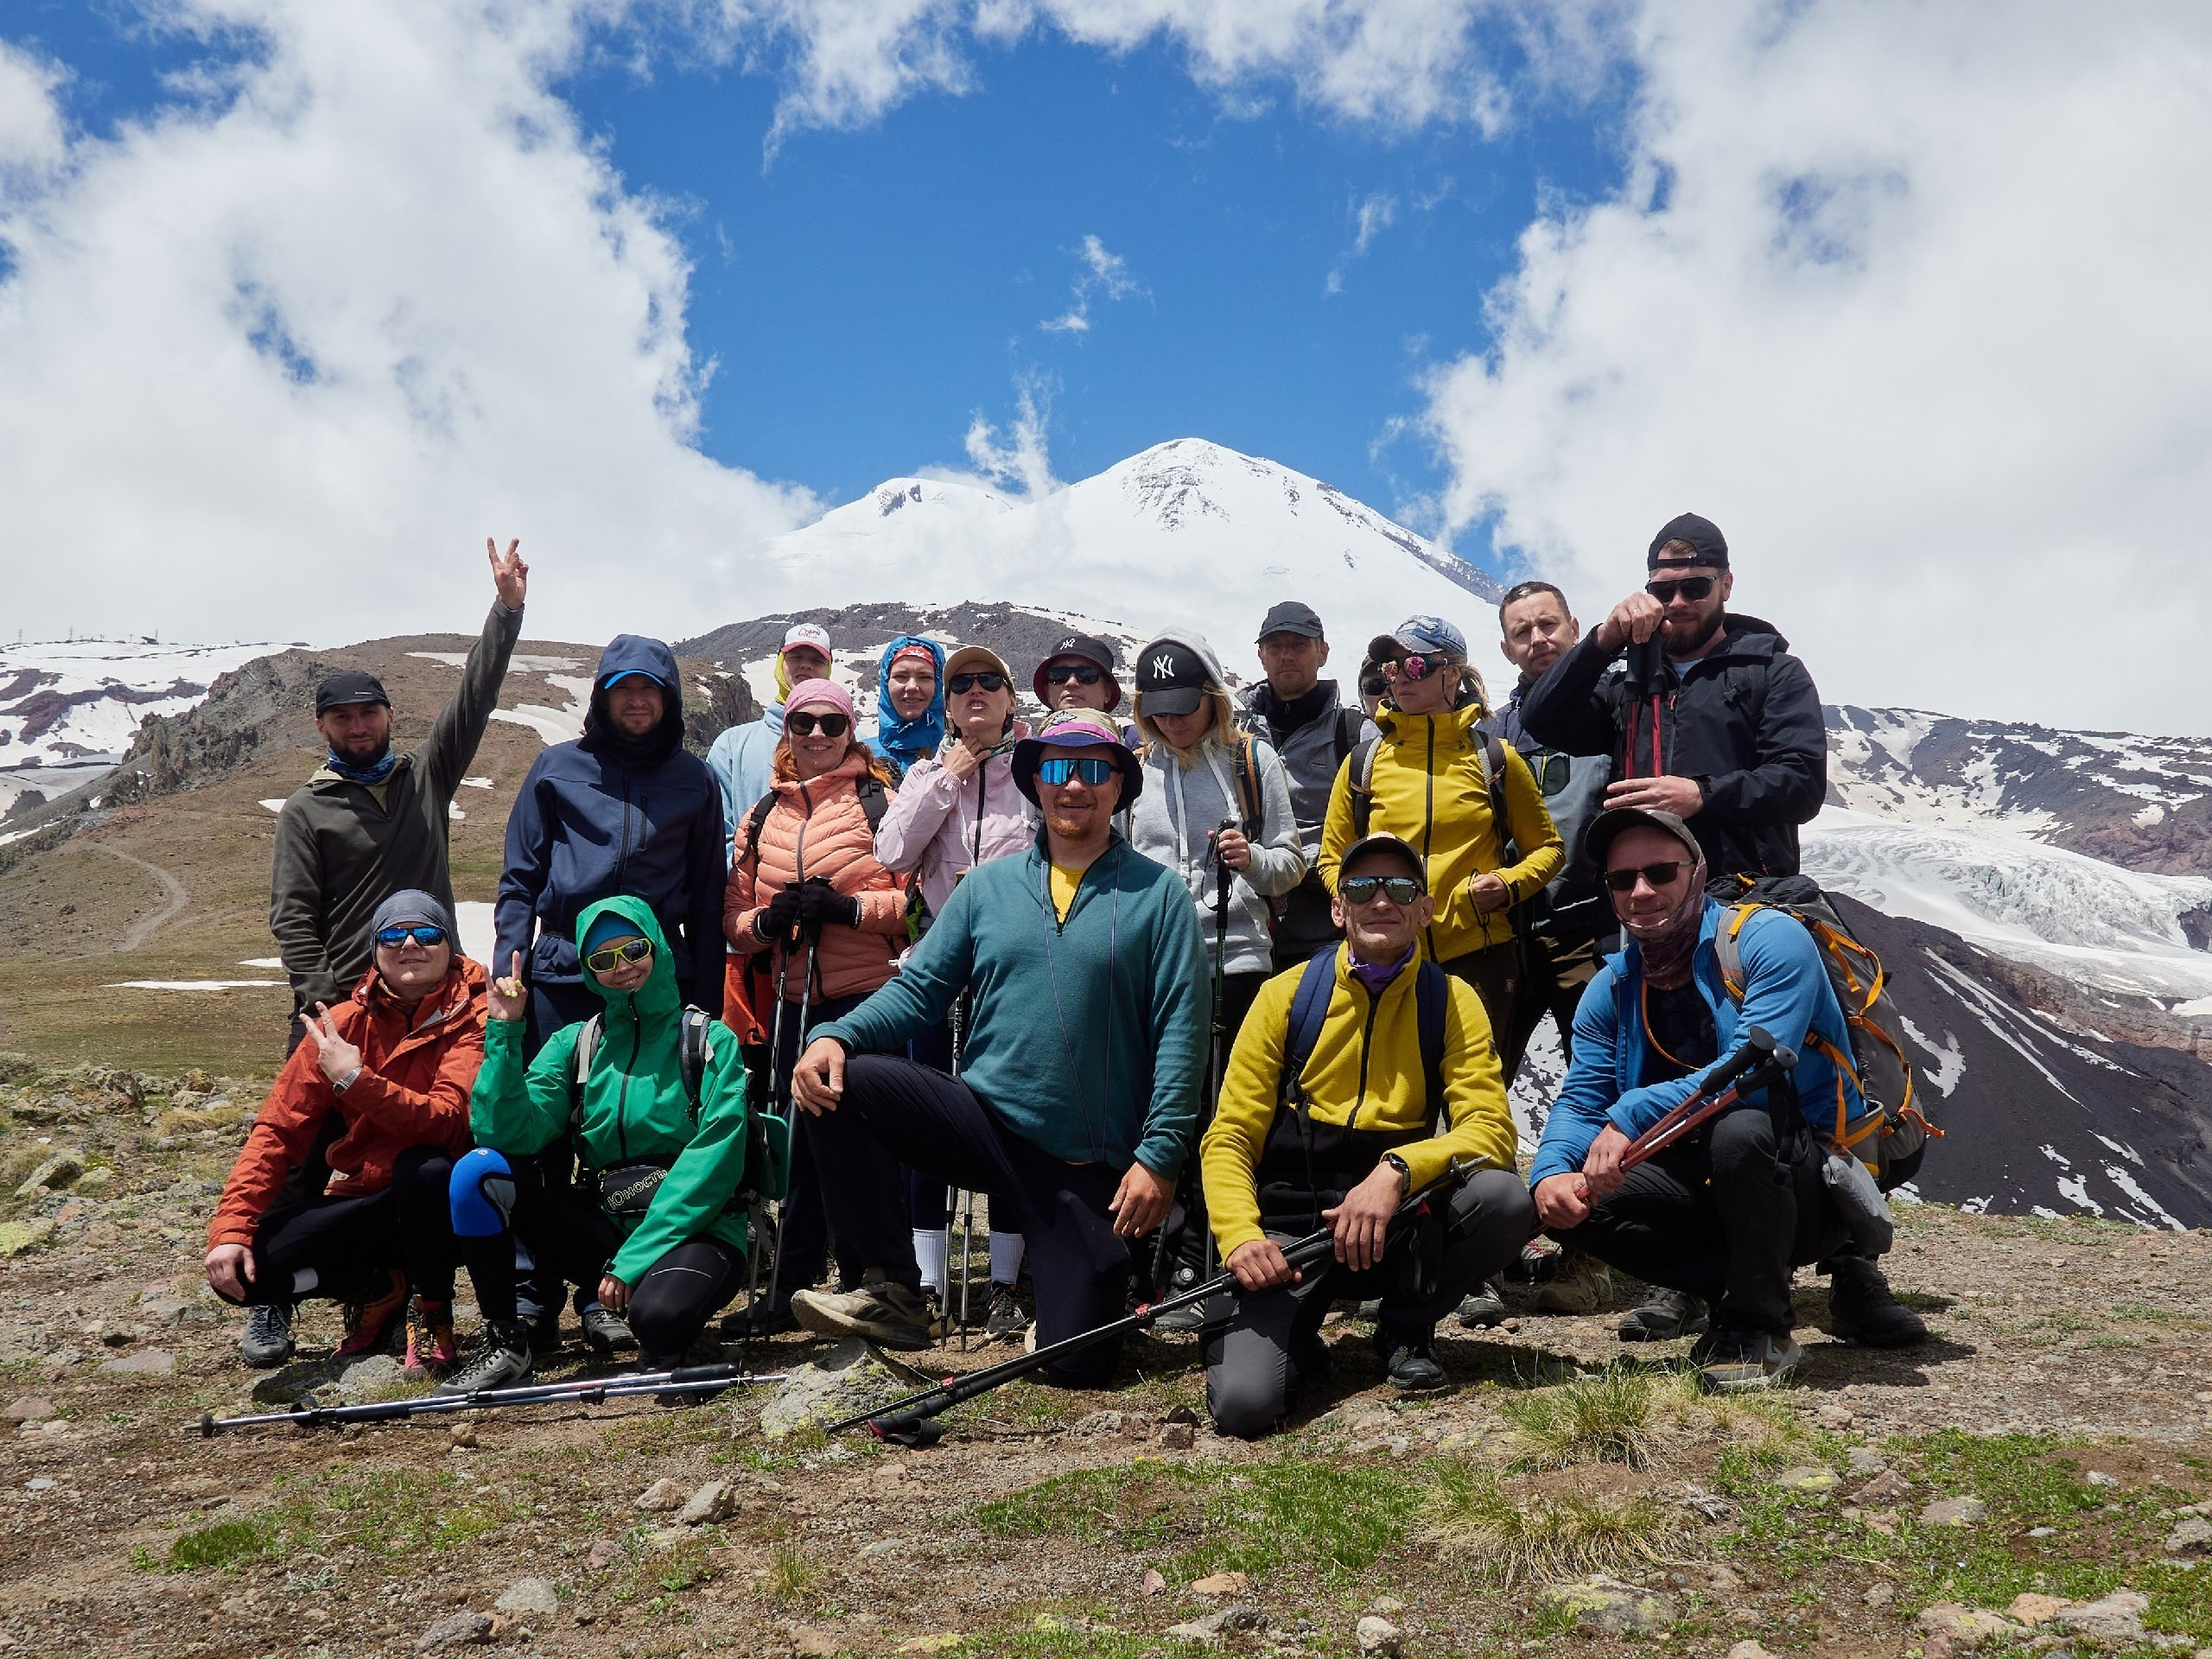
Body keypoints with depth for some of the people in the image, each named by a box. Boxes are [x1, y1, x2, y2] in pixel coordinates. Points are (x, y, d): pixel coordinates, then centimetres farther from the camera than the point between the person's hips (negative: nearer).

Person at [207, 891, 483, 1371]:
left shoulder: (473, 1018, -13)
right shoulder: (345, 1022, -1)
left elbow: (447, 1121, -27)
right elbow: (278, 1128, -4)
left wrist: (354, 1080, -34)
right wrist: (230, 1228, -14)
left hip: (434, 1203, -4)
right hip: (360, 1202, 4)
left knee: (425, 1167, -37)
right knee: (241, 1269, -17)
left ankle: (432, 1311, -9)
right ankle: (375, 1287, 11)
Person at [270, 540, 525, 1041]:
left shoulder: (427, 774, 11)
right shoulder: (305, 809, 4)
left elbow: (474, 697, 5)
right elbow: (292, 917, 0)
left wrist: (507, 607, -3)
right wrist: (317, 1001, -11)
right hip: (344, 1000, -2)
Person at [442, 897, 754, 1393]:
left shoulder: (711, 1041, -1)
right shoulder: (573, 1044, 9)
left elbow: (713, 1161, -11)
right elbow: (508, 1133, -6)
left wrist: (635, 1257, -18)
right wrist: (506, 1033, -13)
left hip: (691, 1229, -4)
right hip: (600, 1221, 4)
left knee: (661, 1310, -37)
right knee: (479, 1171, -16)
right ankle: (504, 1342, -3)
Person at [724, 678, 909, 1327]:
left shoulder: (881, 802, 1)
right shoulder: (762, 817, 15)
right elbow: (733, 916, 16)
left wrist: (850, 907, -17)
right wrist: (765, 919, -5)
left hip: (869, 998, -4)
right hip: (795, 1001, 5)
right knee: (802, 1143, 12)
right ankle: (792, 1283, 23)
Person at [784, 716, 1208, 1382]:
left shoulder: (1157, 894, -2)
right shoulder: (987, 885, 8)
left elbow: (1180, 1030, -7)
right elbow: (920, 988, 4)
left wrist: (1160, 1154, -14)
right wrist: (836, 1036, -14)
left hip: (1090, 1164, -2)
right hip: (985, 1120, 3)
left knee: (1077, 1361, -5)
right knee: (839, 1081, -21)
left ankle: (1096, 1273, 32)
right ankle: (893, 1291, -7)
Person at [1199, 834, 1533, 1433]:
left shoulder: (1452, 1002, 1)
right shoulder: (1288, 995, -2)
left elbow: (1491, 1128, -10)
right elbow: (1229, 1138, -4)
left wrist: (1397, 1170, -29)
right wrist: (1241, 1236, -23)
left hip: (1402, 1229, 3)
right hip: (1291, 1230, -2)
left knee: (1506, 1197, -27)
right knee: (1245, 1399, -27)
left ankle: (1407, 1329, 0)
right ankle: (1294, 1336, 10)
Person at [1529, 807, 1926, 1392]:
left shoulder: (1769, 940, -15)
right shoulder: (1614, 987, 3)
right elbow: (1581, 1100, -2)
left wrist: (1632, 1114, -36)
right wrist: (1551, 1171, -24)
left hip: (1821, 1180, -5)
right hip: (1708, 1187, 5)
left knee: (1740, 1129, -38)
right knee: (1568, 1203, -16)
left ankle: (1760, 1327, -16)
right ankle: (1736, 1291, -1)